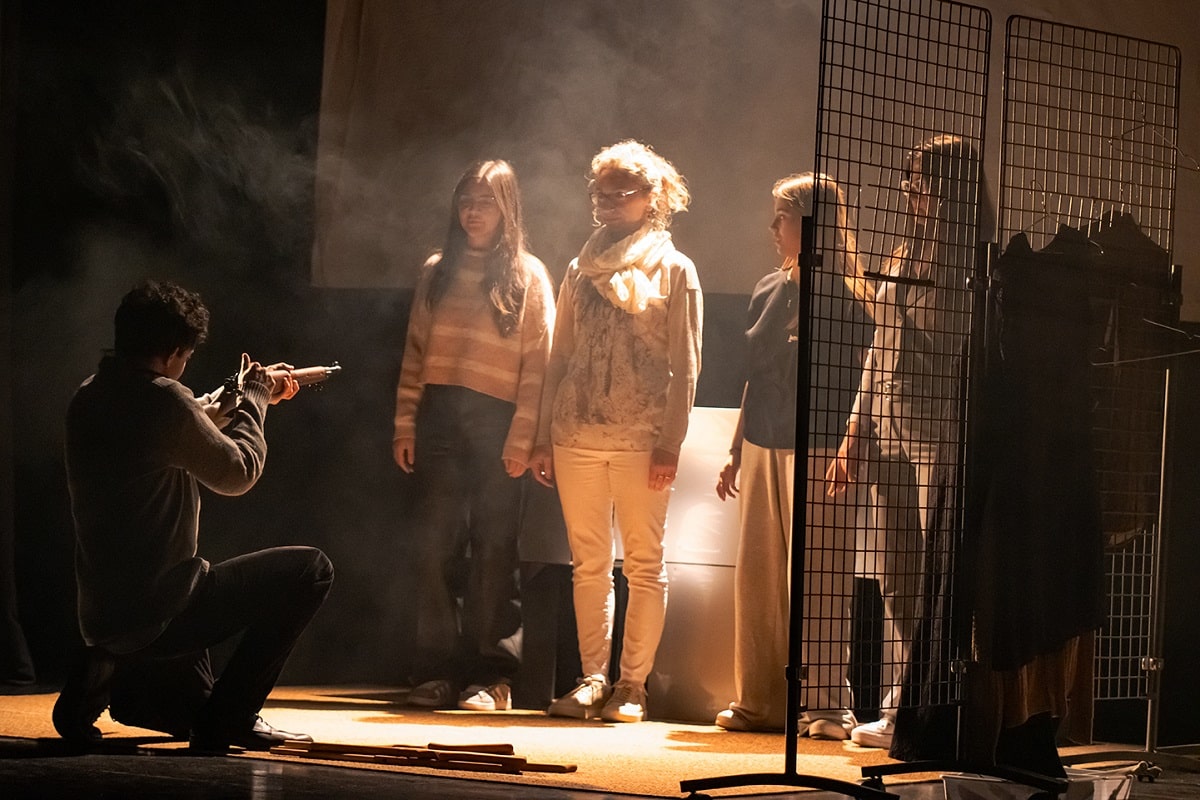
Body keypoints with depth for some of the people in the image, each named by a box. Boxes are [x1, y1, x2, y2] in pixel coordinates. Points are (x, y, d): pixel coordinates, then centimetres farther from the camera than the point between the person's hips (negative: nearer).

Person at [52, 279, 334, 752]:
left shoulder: (87, 399, 8)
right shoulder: (163, 398, -16)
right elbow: (237, 474, -5)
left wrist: (234, 406, 28)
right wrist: (255, 398, 10)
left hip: (99, 616, 9)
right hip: (155, 615, -9)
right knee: (311, 570, 0)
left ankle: (102, 671, 18)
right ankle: (226, 719, 0)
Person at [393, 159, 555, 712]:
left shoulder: (529, 277, 3)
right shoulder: (437, 271, 14)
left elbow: (537, 364, -2)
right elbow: (415, 352, 13)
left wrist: (522, 438, -10)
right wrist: (405, 423, 5)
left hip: (495, 422, -3)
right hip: (440, 418, 3)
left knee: (494, 550, -1)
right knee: (434, 543, -1)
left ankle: (491, 675, 3)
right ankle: (438, 670, 5)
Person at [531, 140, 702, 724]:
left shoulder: (674, 270, 4)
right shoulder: (581, 270, 16)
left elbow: (684, 367, -1)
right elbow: (559, 357, 16)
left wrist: (670, 444, -10)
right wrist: (543, 437, 9)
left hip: (640, 440, -4)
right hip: (576, 435, 4)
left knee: (644, 564, -2)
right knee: (589, 563, 4)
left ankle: (632, 684, 2)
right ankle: (592, 679, 7)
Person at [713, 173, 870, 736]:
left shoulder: (840, 296, -6)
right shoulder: (768, 291, 16)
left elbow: (851, 381, -9)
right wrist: (736, 453, 21)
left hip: (815, 447, -7)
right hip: (763, 447, 7)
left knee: (817, 574, -7)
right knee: (757, 574, 7)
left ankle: (826, 704, -2)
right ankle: (760, 701, 14)